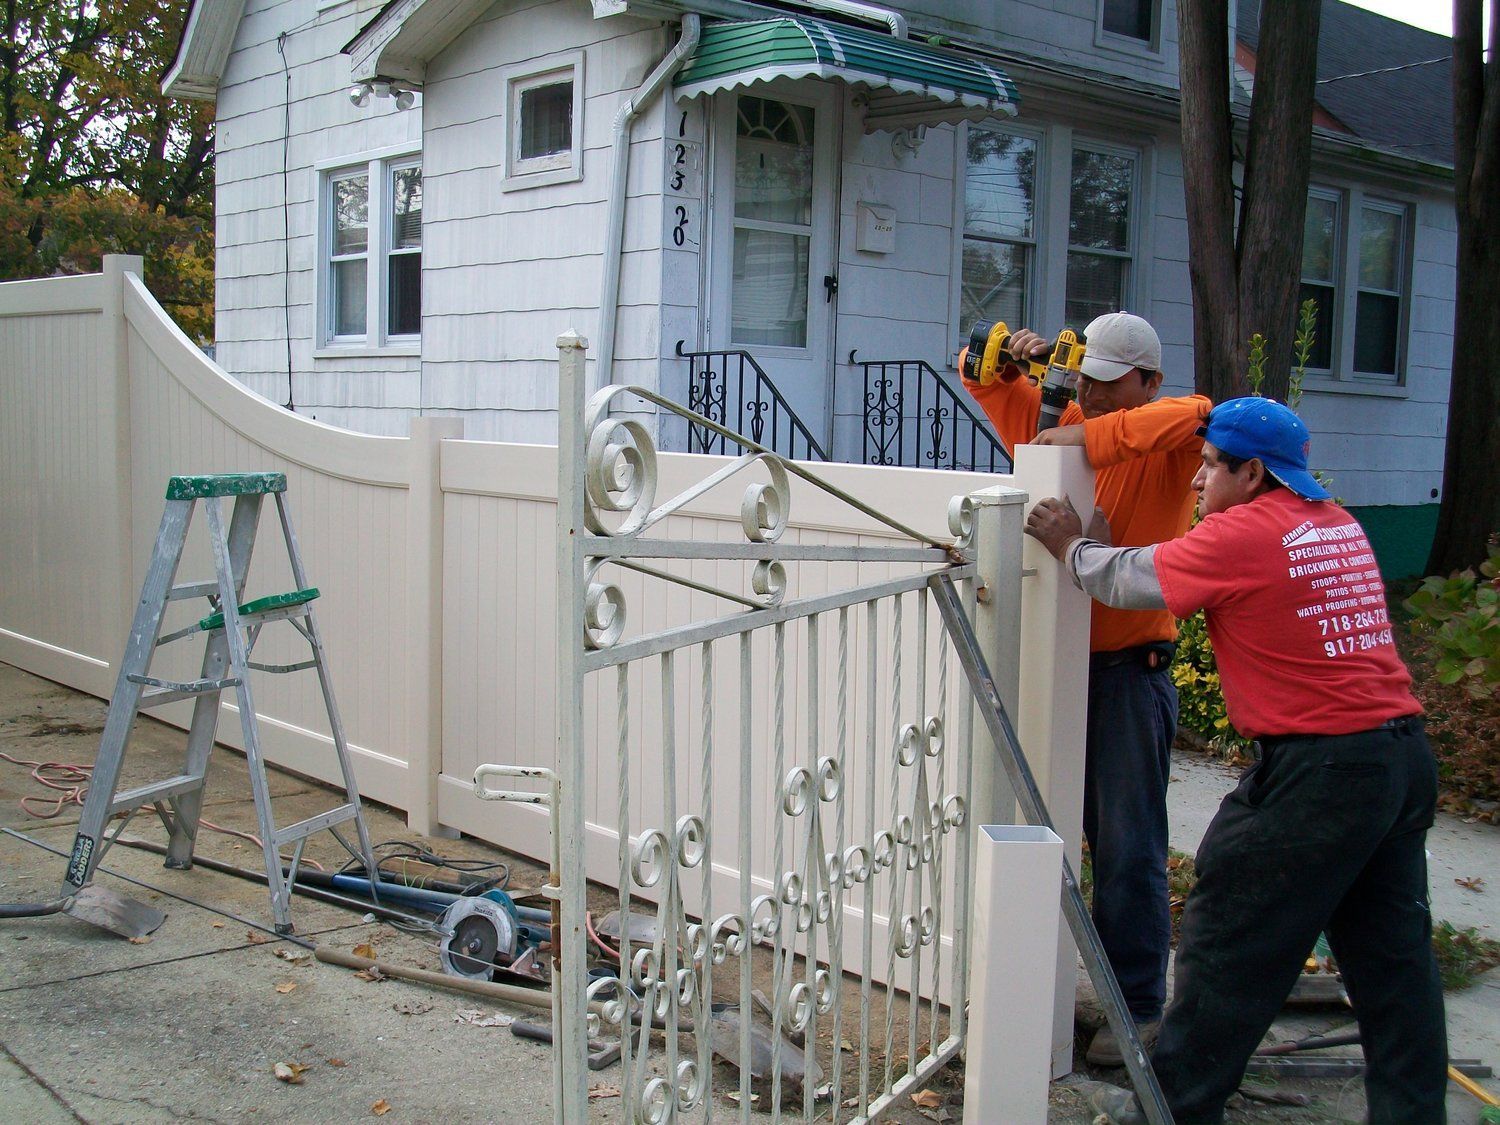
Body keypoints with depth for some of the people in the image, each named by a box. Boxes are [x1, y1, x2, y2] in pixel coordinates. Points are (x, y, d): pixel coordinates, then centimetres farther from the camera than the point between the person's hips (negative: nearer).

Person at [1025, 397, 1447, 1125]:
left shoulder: (1241, 535, -11)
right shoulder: (1338, 524, 14)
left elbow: (1129, 580, -2)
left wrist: (1070, 546, 16)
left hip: (1319, 767, -8)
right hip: (1403, 754, 8)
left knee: (1230, 944, 4)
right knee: (1391, 954, 14)